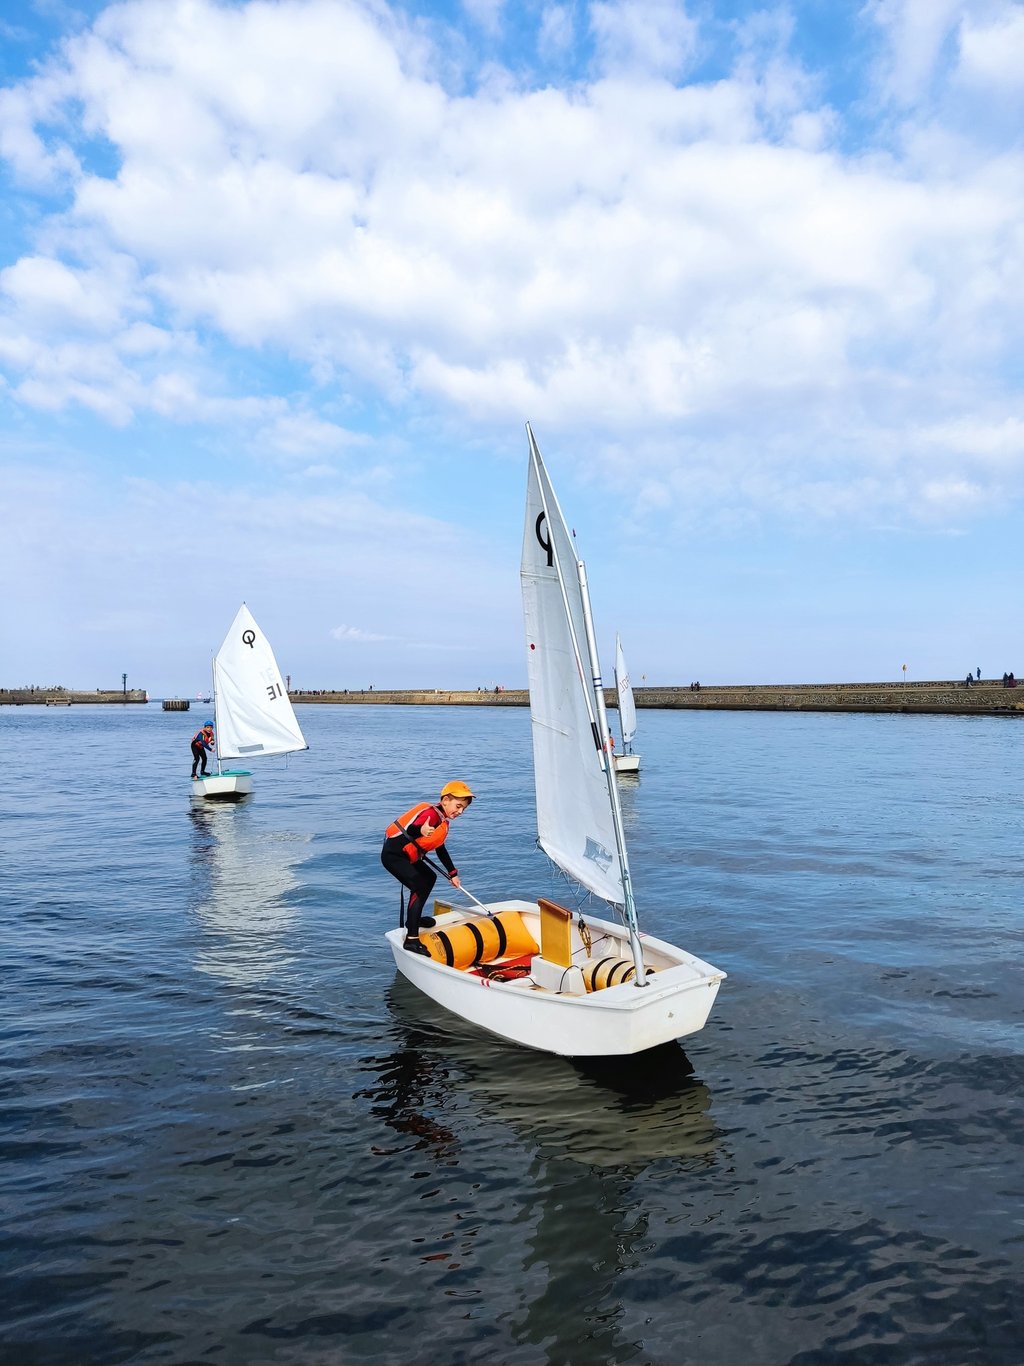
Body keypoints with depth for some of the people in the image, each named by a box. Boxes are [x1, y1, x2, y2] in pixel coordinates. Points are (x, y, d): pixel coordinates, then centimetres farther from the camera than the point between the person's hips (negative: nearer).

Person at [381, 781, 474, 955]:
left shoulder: (442, 820, 14)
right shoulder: (432, 813, -18)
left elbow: (440, 849, 23)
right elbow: (409, 831, -30)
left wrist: (452, 873, 23)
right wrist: (421, 831, -52)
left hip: (406, 855, 11)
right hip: (393, 855, -11)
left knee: (429, 878, 24)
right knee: (420, 888, -18)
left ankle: (415, 918, 37)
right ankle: (411, 939, -19)